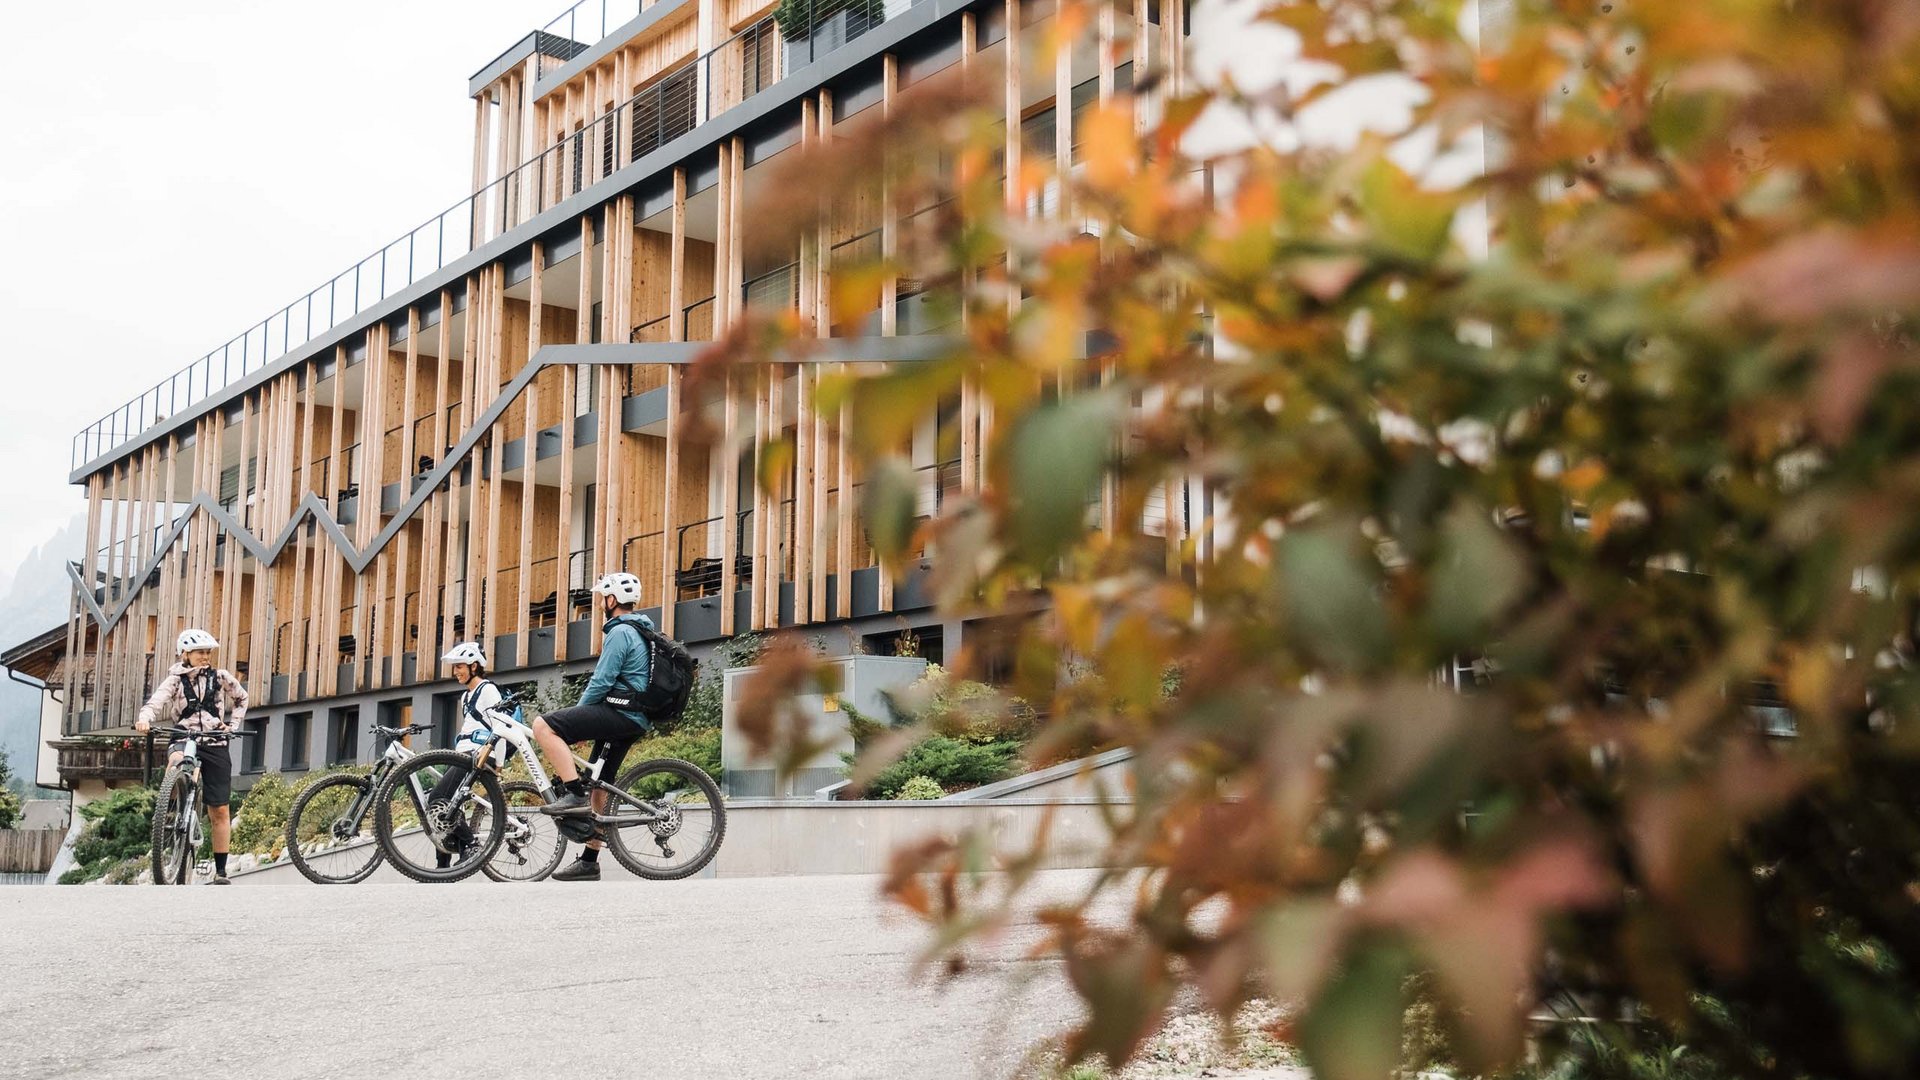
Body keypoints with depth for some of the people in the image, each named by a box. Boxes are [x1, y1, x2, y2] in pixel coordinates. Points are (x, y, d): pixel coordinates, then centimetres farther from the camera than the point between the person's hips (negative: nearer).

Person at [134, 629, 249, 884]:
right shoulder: (175, 680, 0)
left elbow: (242, 698, 21)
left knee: (219, 810, 0)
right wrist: (144, 719, -40)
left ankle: (220, 871, 7)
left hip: (215, 744, 1)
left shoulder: (220, 677, 5)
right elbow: (157, 701, -19)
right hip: (183, 738, -1)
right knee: (176, 762, -41)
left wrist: (233, 724, 7)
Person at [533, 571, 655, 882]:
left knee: (543, 725, -17)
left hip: (619, 715, -10)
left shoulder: (620, 632, -11)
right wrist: (580, 723, 26)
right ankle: (589, 862, 19)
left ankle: (574, 794, -21)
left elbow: (601, 682, -16)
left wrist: (577, 716, -3)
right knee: (599, 786, 15)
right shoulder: (640, 631, 22)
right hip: (635, 720, 10)